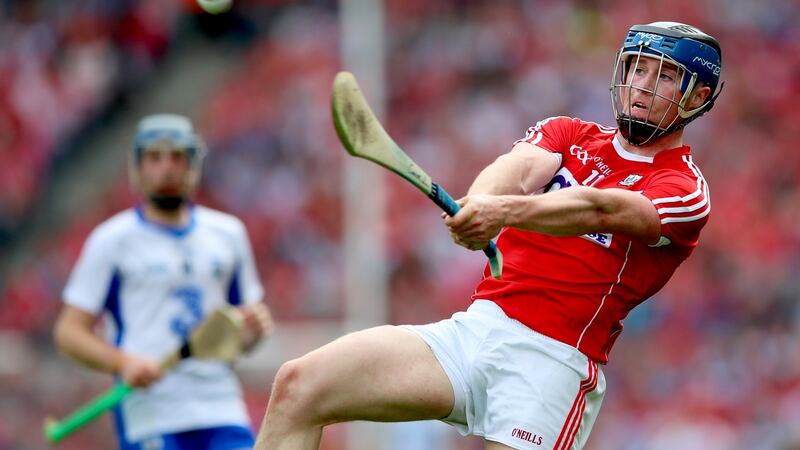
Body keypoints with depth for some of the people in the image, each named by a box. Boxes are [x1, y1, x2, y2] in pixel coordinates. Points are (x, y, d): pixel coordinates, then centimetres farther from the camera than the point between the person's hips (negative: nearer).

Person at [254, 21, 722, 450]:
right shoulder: (566, 133, 18)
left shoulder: (686, 190, 1)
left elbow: (599, 209, -19)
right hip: (470, 330, 5)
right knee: (300, 384, -12)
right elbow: (523, 164, -5)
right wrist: (481, 201, -30)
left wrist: (506, 211, -38)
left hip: (552, 360, -5)